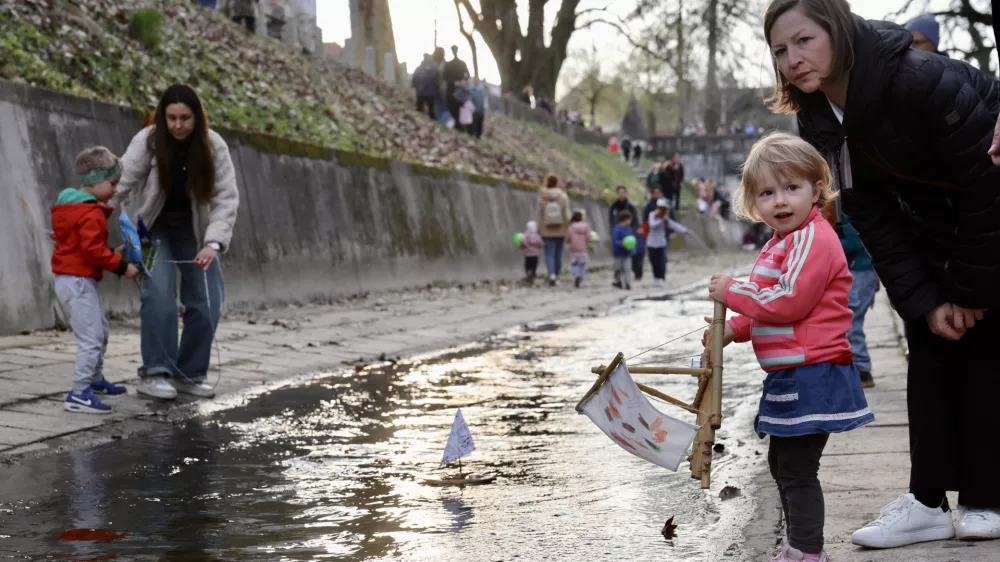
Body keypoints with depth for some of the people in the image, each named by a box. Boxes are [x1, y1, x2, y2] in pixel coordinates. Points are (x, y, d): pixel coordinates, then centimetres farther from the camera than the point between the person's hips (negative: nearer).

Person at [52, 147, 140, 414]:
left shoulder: (73, 206, 15)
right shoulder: (90, 213, -19)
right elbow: (93, 249, -25)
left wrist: (113, 254, 10)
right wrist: (121, 266, -17)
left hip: (73, 279, 11)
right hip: (78, 281, -11)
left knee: (100, 332, 23)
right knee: (90, 338, -13)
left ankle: (95, 379, 38)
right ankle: (79, 394, -15)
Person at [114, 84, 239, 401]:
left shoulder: (213, 147, -16)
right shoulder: (146, 142, -21)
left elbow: (226, 198, -17)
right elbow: (118, 190, -24)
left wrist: (213, 243, -29)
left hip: (192, 229, 3)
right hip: (152, 228, -3)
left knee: (207, 300, -5)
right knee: (160, 294, -22)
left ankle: (190, 374, 10)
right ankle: (154, 374, -16)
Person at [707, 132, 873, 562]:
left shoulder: (813, 239, -16)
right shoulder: (784, 242, 18)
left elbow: (789, 302, -24)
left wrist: (732, 292, -15)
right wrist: (733, 329, 12)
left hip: (811, 376, -11)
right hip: (789, 375, 11)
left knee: (797, 468, -7)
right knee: (781, 462, 22)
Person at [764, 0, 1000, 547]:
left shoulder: (923, 80, -33)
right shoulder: (819, 118, -10)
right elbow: (874, 219, -8)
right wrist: (923, 301, -16)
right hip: (936, 231, 7)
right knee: (930, 349, 1)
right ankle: (928, 500, 3)